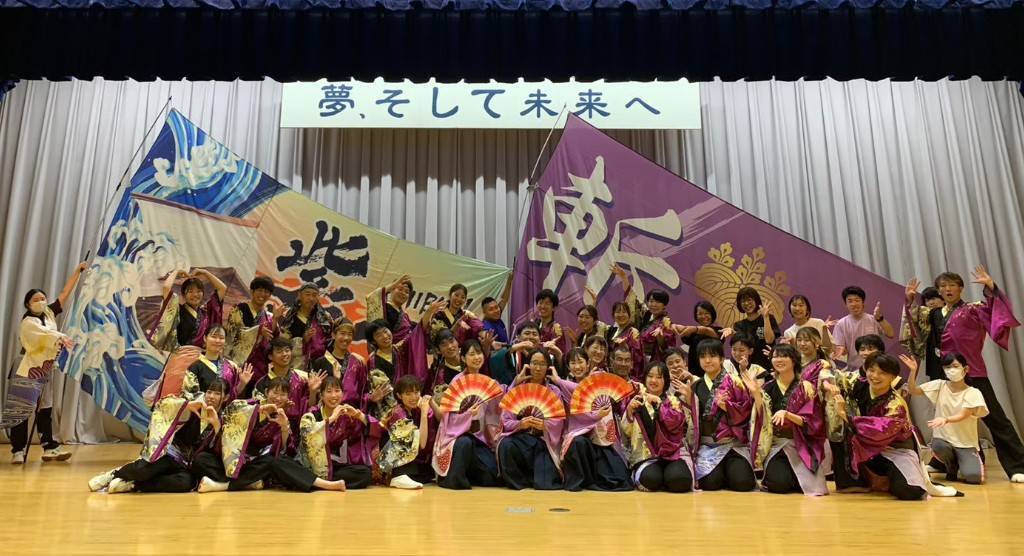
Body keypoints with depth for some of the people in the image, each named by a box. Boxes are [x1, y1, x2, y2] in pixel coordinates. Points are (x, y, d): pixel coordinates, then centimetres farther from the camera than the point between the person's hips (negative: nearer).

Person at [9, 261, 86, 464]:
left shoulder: (49, 313, 7)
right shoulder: (27, 323, -12)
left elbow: (64, 293, 5)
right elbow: (43, 332, -33)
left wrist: (78, 270, 1)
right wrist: (61, 338, -52)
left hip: (44, 371, 7)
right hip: (27, 371, -7)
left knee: (45, 410, 7)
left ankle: (50, 447, 8)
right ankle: (18, 450, 2)